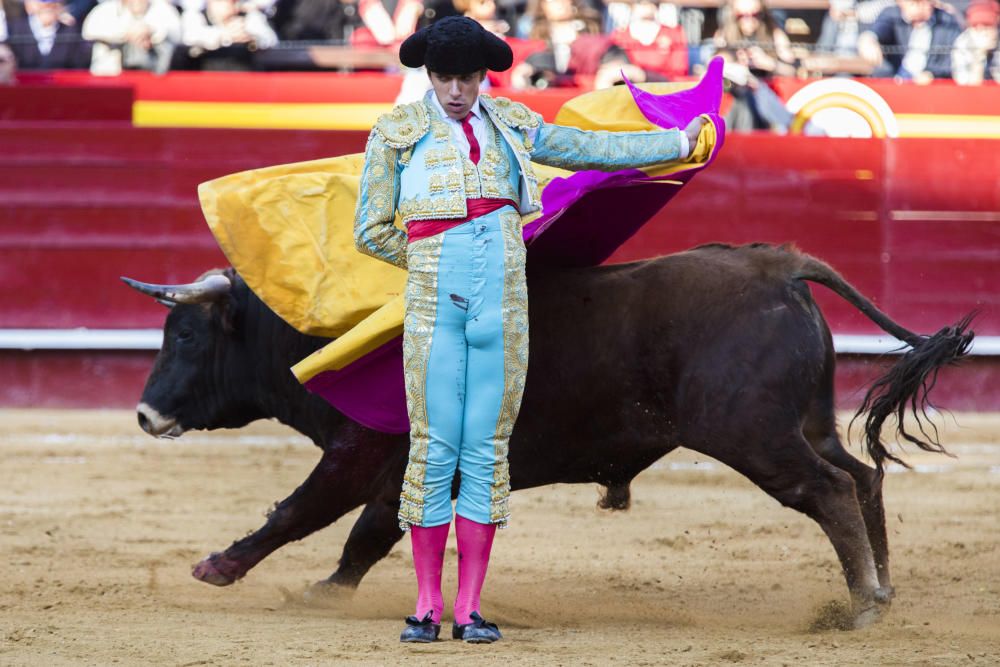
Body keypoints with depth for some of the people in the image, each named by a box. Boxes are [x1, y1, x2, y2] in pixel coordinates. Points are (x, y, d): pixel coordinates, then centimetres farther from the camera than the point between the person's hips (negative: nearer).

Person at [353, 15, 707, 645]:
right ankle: (428, 605, 3)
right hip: (435, 304, -2)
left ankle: (470, 608, 4)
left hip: (502, 302, 2)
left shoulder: (511, 126, 14)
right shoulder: (398, 133, 5)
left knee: (487, 450, 1)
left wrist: (679, 142, 22)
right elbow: (372, 231, 8)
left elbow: (594, 148, 21)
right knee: (433, 448, -4)